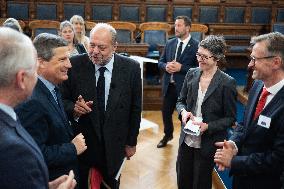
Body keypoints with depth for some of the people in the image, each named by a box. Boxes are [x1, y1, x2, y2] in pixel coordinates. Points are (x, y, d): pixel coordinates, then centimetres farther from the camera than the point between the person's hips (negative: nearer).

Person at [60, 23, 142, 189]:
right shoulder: (75, 65, -10)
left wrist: (132, 142, 4)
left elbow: (135, 108, 0)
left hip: (114, 147, 1)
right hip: (81, 143, 0)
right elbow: (63, 100, -2)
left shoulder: (131, 68, -8)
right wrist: (74, 107, -24)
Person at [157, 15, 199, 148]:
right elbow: (160, 62, 10)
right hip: (168, 85, 5)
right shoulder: (170, 43, 5)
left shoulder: (196, 46, -12)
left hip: (185, 87, -5)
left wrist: (181, 68, -22)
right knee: (166, 112, 19)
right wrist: (166, 66, -12)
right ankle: (167, 135, 44)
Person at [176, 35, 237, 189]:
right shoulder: (191, 74, -2)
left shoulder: (227, 83, -15)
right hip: (186, 140, 4)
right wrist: (183, 111, -13)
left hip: (208, 144, -4)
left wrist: (208, 126, -22)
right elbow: (181, 101, 9)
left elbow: (230, 118, -9)